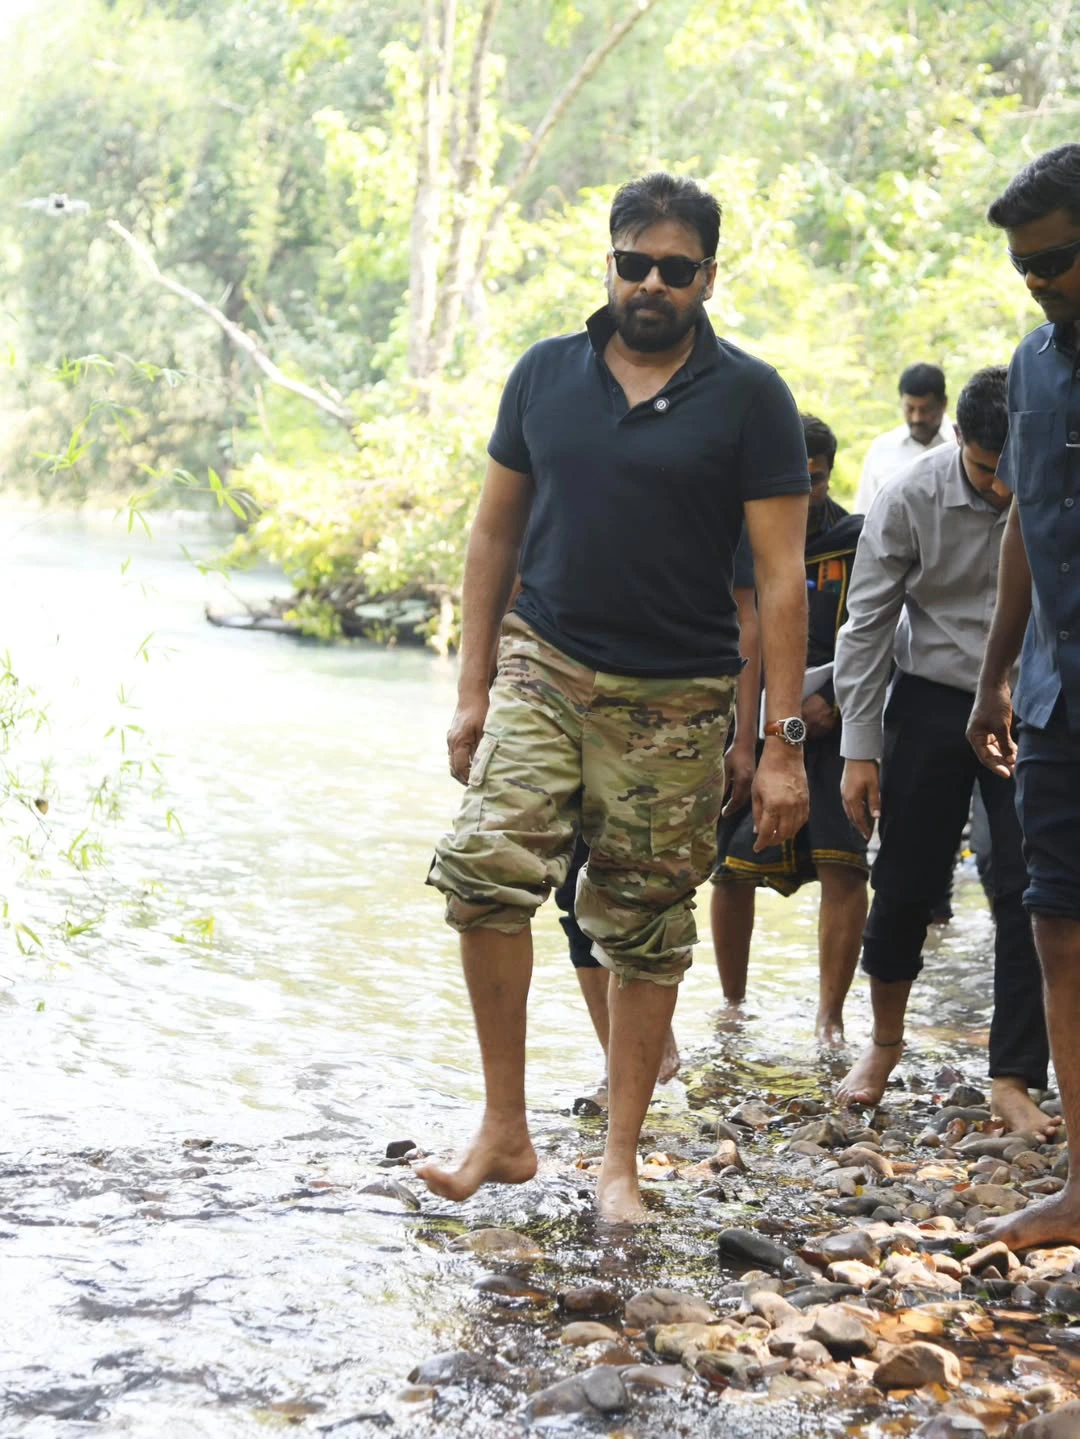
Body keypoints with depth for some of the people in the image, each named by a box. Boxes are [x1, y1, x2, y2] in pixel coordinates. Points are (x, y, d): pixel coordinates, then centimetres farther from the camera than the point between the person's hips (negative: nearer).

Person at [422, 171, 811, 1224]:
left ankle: (620, 1160, 20)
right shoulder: (546, 375, 7)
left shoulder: (748, 397, -2)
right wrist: (471, 690, 8)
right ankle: (504, 1129, -5)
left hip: (674, 701, -1)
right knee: (484, 870, -19)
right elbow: (495, 533, 13)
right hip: (544, 671, 2)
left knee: (646, 936, 4)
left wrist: (784, 743, -9)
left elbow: (780, 575, -4)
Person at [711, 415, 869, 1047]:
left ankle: (830, 1017, -3)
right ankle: (733, 1001, 22)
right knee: (732, 871, 1)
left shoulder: (857, 542, 4)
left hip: (833, 729, -1)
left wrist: (830, 701, -14)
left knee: (844, 869, -11)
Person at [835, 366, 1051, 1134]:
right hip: (933, 703, 0)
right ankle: (885, 1041, 29)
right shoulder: (910, 500, -12)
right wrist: (860, 747, -5)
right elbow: (867, 623, -5)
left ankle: (1013, 1078, 6)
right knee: (905, 881, 5)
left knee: (1028, 891, -4)